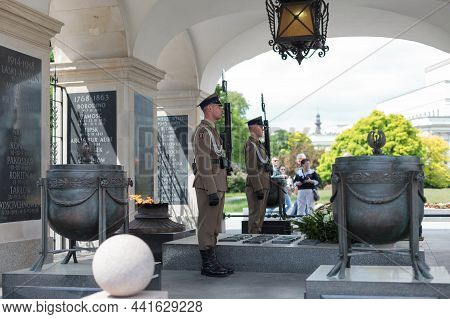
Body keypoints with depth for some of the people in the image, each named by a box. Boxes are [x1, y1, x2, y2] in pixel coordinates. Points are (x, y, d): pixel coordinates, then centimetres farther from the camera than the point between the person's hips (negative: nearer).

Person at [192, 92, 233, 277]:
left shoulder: (212, 131, 20)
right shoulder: (202, 131, -12)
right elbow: (203, 163, -19)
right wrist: (212, 191, -23)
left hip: (217, 186, 10)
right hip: (209, 186, -10)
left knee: (214, 226, 12)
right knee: (207, 226, -5)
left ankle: (212, 263, 17)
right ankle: (208, 265, -1)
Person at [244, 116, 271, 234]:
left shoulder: (258, 145, 20)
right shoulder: (250, 145, -13)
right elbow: (251, 169, -19)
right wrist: (258, 189, -22)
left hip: (263, 186, 10)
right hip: (256, 186, -10)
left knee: (260, 214, 12)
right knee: (255, 215, -8)